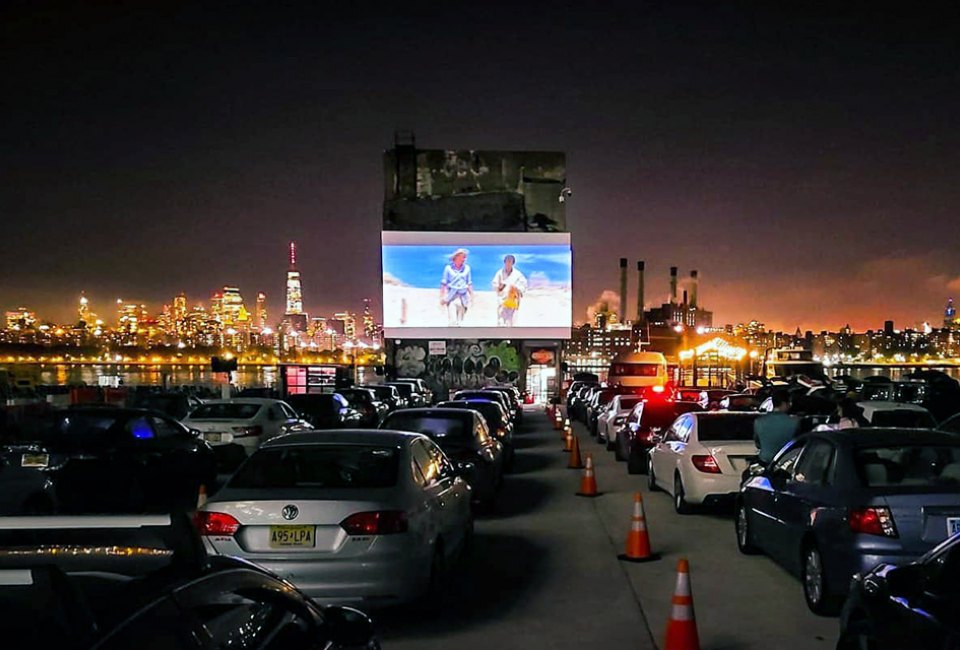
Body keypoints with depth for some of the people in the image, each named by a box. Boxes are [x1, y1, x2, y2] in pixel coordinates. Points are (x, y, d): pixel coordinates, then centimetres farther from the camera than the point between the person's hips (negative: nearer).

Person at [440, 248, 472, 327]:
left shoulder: (467, 268, 6)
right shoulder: (448, 268, -2)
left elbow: (469, 284, 12)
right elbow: (443, 283, 1)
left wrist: (471, 296, 11)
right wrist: (442, 297, -1)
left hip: (462, 298, 3)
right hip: (451, 297, -3)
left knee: (459, 321, 7)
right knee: (452, 321, -11)